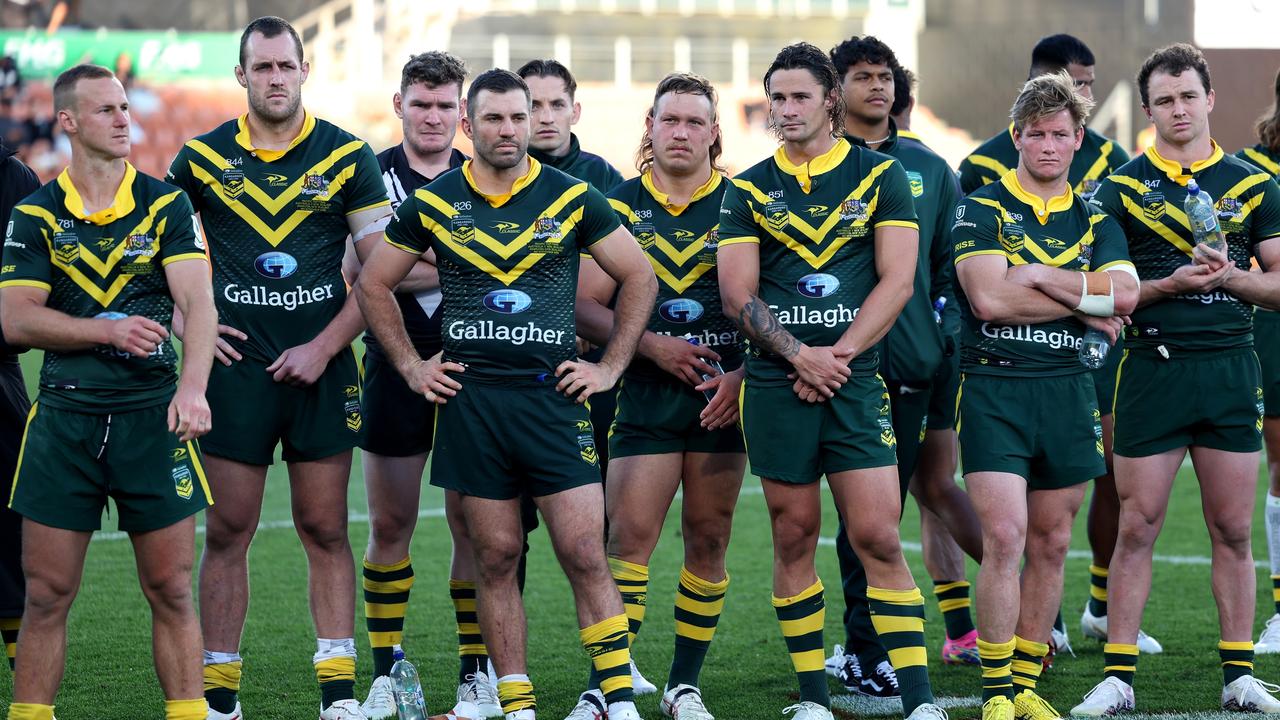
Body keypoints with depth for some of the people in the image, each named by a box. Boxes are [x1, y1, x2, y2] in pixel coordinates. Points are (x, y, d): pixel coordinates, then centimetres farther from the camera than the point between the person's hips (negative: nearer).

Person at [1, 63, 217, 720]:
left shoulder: (166, 205, 5)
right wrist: (107, 329, -15)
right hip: (64, 415, 0)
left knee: (171, 590, 1)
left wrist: (193, 386, -22)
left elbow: (198, 302, -6)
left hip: (153, 416, 0)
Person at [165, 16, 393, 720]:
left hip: (321, 367, 0)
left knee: (325, 530, 2)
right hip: (235, 367, 0)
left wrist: (323, 347, -8)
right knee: (227, 531, 1)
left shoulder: (347, 156, 2)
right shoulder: (202, 158, 4)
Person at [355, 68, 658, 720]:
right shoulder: (432, 203, 4)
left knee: (585, 554, -7)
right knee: (496, 558, 4)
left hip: (553, 396, -1)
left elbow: (638, 277, 11)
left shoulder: (573, 198, 2)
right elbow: (373, 285, 15)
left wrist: (611, 366, 6)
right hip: (470, 398, 1)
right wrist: (411, 366, 9)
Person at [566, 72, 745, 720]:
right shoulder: (619, 207, 6)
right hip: (645, 395, -1)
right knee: (629, 536, -9)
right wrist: (652, 345, -10)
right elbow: (586, 306, 3)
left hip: (722, 394, 1)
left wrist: (743, 373, -8)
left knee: (709, 540, 3)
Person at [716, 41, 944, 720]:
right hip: (775, 384, 1)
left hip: (855, 379, -1)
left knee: (878, 539, -8)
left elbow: (896, 281, -1)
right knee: (794, 540, 4)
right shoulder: (747, 191, 8)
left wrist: (837, 355, -9)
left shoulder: (880, 175, 6)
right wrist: (800, 356, -11)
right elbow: (738, 295, 2)